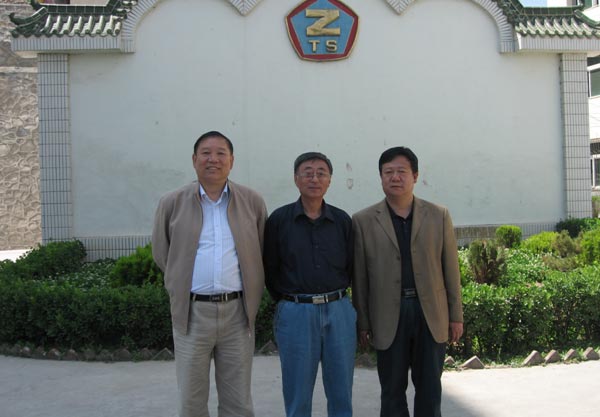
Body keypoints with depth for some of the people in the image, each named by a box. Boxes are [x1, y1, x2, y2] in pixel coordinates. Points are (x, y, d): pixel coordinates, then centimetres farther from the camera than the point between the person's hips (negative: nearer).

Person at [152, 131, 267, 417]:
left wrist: (252, 294, 8)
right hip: (191, 312, 0)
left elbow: (262, 253, 12)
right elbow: (161, 254, 11)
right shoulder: (172, 203, 2)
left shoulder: (252, 202, 4)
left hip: (238, 312, 1)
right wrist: (181, 289, 9)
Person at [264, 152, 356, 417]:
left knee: (341, 393, 11)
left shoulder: (342, 221, 5)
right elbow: (269, 270, 4)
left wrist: (334, 296, 9)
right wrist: (288, 301, 5)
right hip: (295, 314, -2)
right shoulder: (279, 219, -1)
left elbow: (351, 267, 12)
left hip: (339, 312, 2)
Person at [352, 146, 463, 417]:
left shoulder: (438, 215, 4)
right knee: (392, 391, 9)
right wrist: (362, 323, 1)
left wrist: (456, 316, 5)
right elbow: (359, 277, 1)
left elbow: (450, 268, 5)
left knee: (429, 389, 11)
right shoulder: (363, 221, -1)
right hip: (388, 316, -1)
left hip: (431, 314, 1)